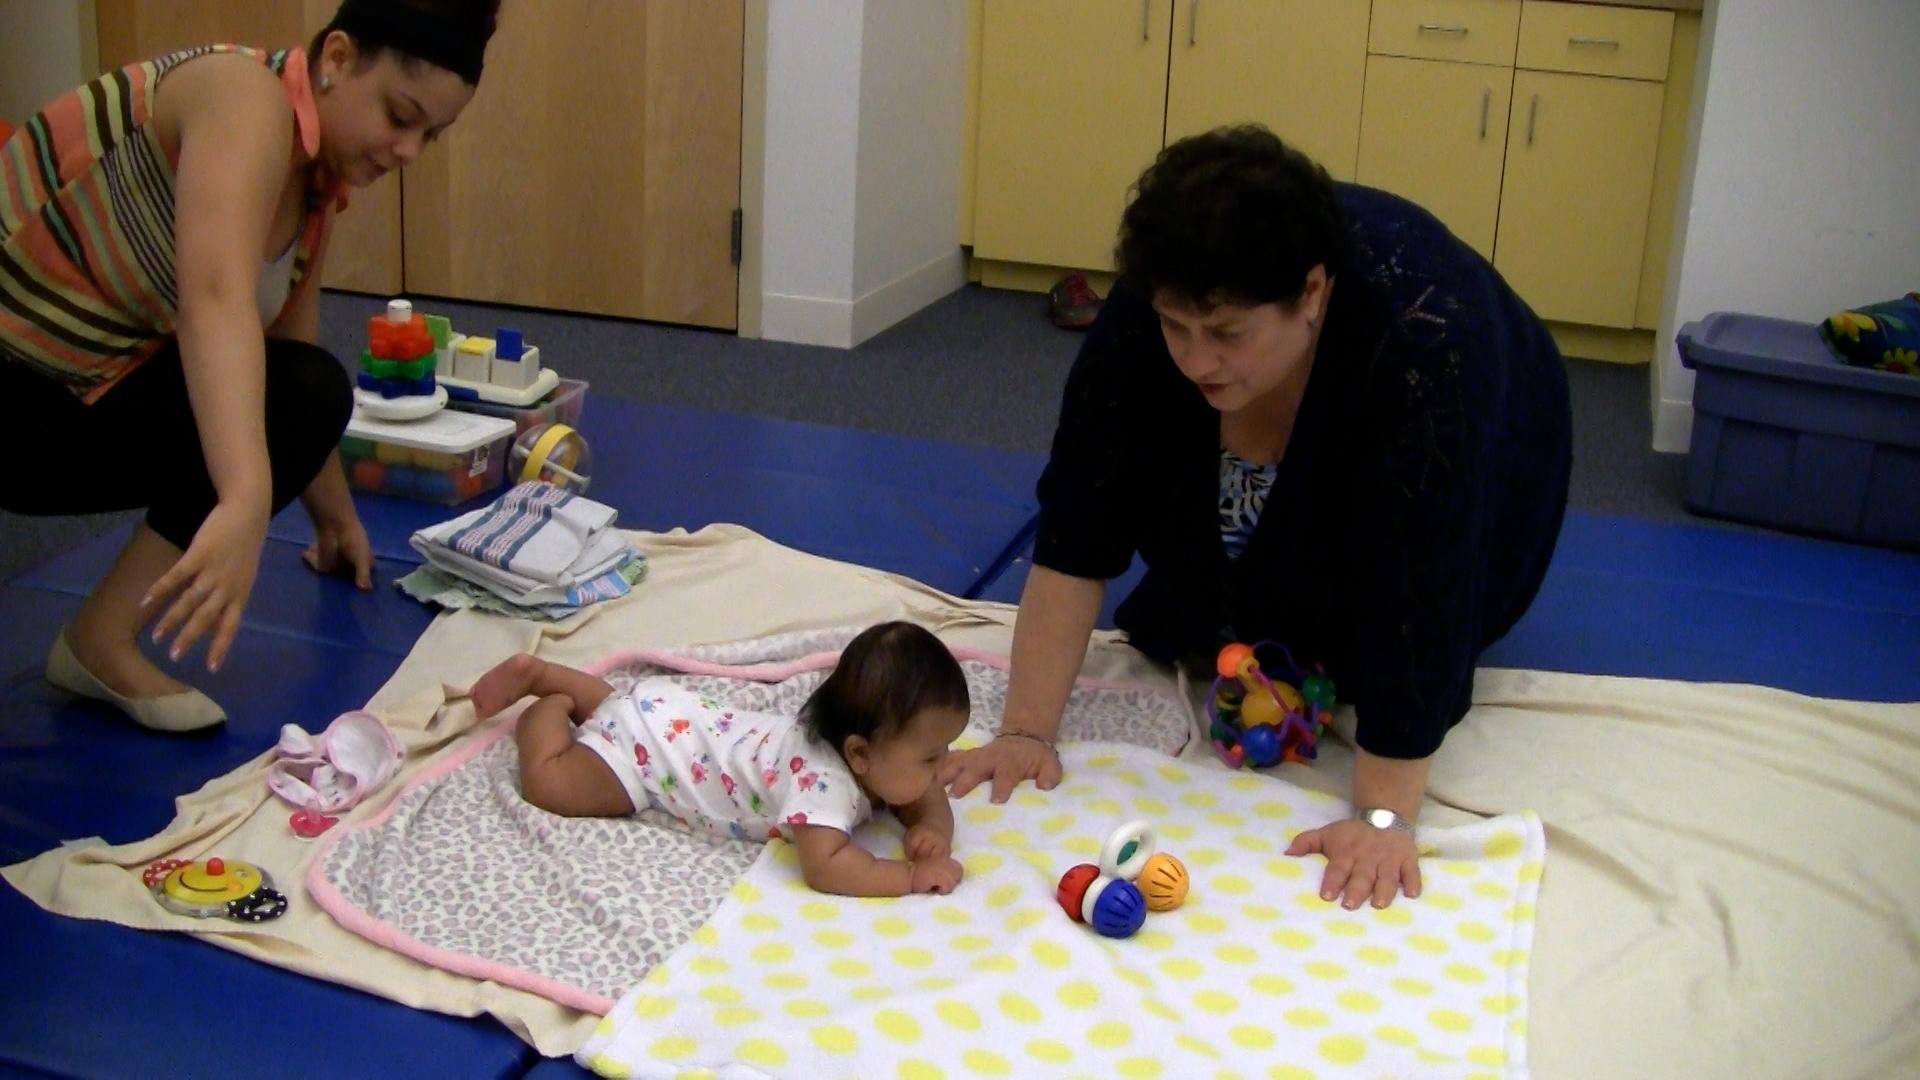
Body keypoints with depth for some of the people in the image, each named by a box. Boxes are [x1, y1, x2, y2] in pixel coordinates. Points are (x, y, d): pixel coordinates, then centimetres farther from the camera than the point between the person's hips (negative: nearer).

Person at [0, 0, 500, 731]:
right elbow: (216, 301, -39)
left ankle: (103, 639, -7)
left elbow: (290, 352, 16)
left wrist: (336, 517, 25)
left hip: (85, 393, 9)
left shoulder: (314, 187, 4)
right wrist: (247, 501, -52)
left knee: (306, 390, -4)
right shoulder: (246, 98, -22)